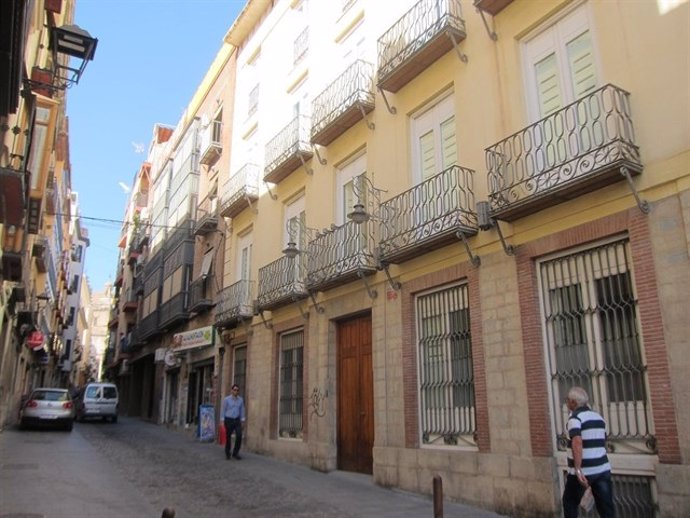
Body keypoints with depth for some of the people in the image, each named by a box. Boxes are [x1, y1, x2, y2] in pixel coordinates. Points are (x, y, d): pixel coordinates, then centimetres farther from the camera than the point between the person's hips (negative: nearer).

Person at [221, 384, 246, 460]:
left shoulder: (240, 399, 2)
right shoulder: (226, 399, -7)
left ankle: (235, 453, 4)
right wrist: (222, 421, -5)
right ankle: (227, 454, 25)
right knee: (228, 437, 7)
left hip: (237, 420, 2)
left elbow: (242, 410, 7)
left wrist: (242, 421, 6)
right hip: (228, 420, -2)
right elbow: (223, 410, -4)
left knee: (239, 436, -11)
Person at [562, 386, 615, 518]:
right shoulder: (599, 417, 12)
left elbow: (577, 442, -25)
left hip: (583, 470, -6)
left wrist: (578, 469, -29)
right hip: (603, 469, 6)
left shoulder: (575, 417, -11)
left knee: (570, 502, 13)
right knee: (606, 507, 6)